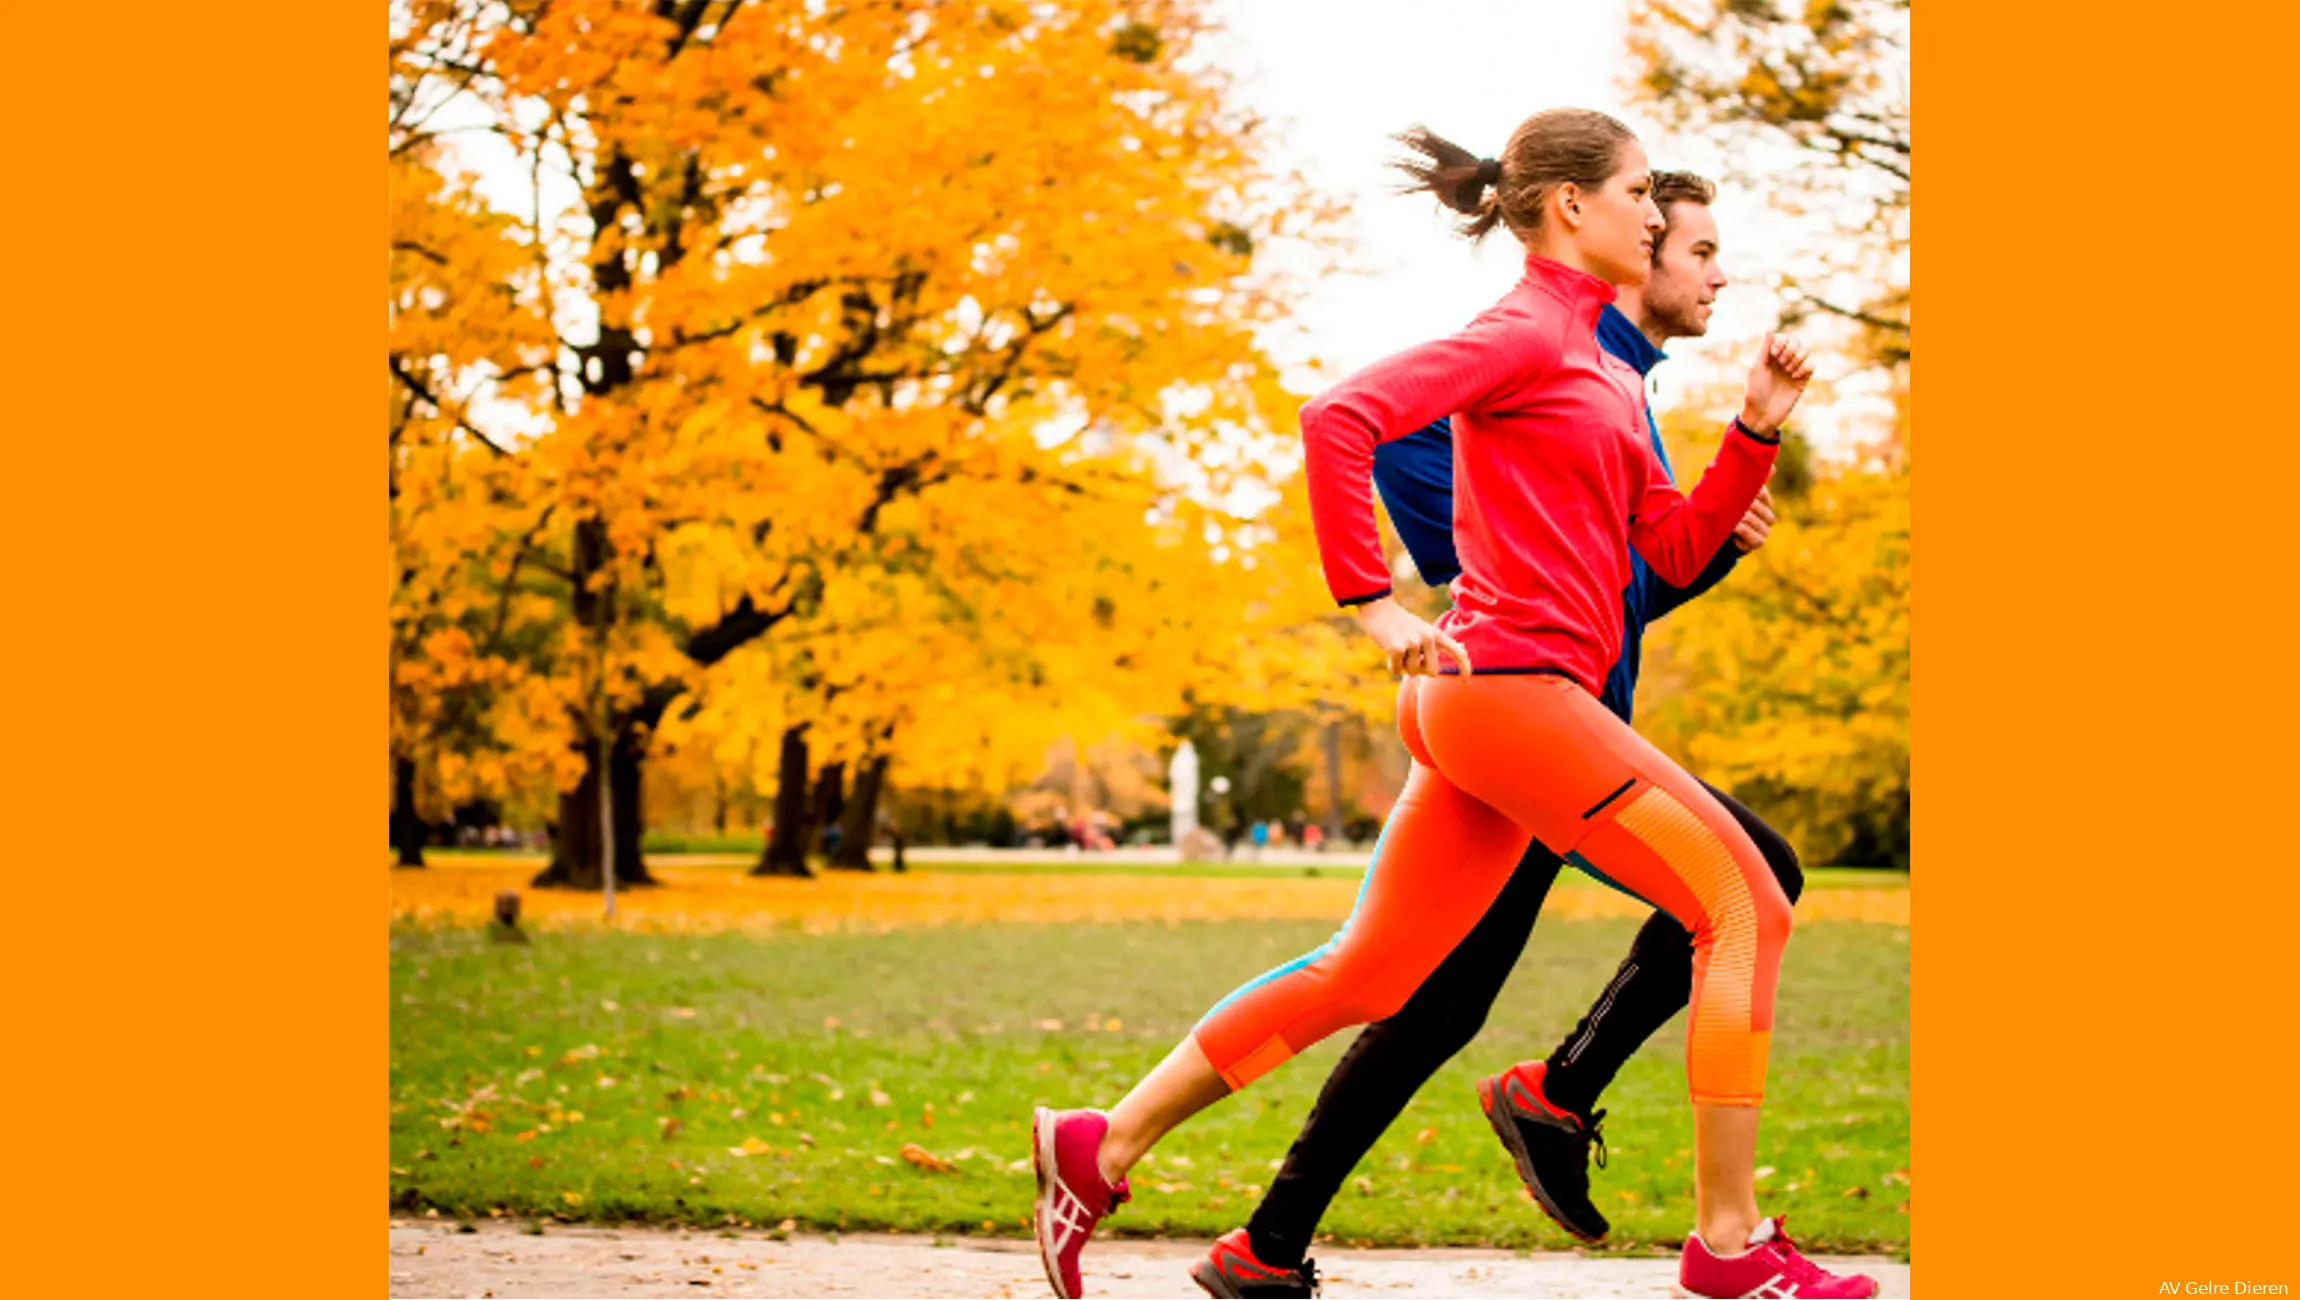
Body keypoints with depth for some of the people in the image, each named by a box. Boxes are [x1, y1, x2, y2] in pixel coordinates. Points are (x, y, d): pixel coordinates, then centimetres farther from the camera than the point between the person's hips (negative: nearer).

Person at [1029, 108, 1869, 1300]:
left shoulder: (1602, 372, 23)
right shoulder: (1523, 330, -7)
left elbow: (1676, 550, 21)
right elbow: (1340, 414, -19)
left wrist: (1756, 429, 9)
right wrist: (1372, 602, -20)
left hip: (1480, 708, 10)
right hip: (1512, 680, -10)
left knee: (1365, 976, 11)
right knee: (1743, 904, -6)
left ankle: (1101, 1146, 13)